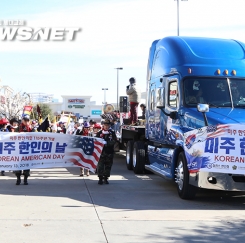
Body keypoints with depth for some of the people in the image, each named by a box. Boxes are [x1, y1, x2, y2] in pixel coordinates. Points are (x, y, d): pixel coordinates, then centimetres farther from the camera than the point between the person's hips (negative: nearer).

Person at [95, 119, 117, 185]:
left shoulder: (112, 133, 5)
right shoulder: (99, 133, 6)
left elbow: (114, 141, -7)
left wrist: (107, 143, -21)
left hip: (109, 152, 1)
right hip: (101, 152, -1)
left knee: (108, 166, 7)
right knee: (100, 166, -6)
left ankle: (106, 178, 18)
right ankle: (100, 178, 3)